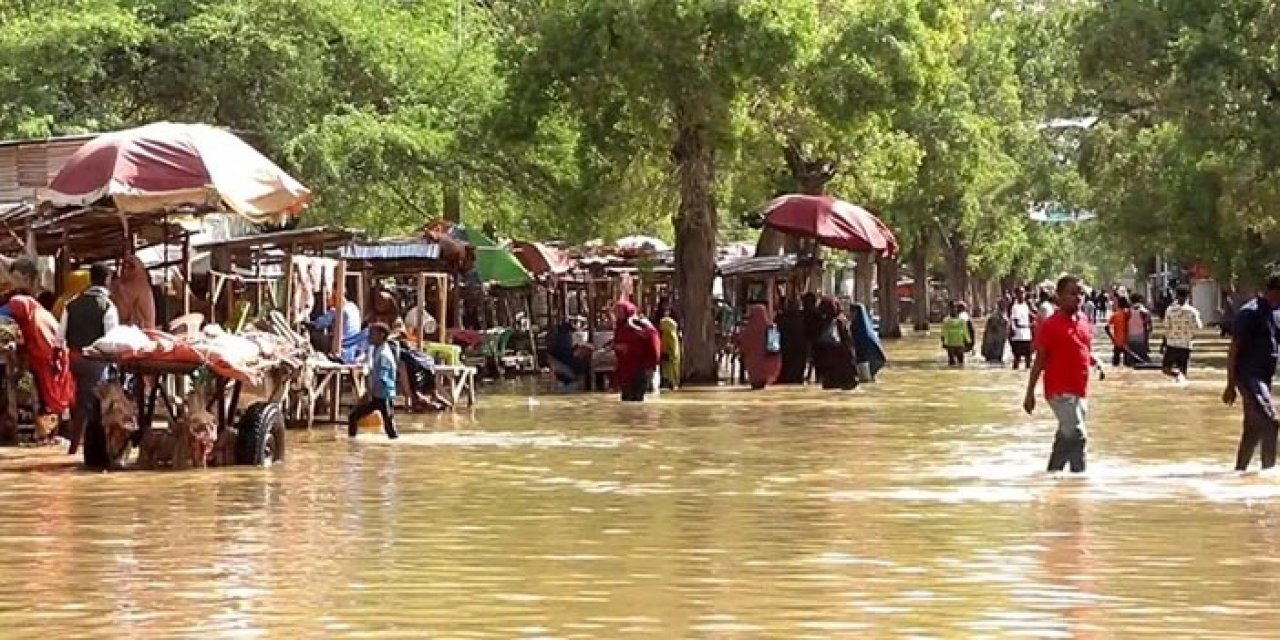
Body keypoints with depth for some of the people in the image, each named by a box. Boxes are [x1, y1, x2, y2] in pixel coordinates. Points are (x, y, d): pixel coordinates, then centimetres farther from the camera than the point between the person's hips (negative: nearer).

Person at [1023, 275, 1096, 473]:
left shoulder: (1085, 322, 11)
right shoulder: (1051, 325, -8)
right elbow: (1040, 359, -6)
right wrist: (1030, 393, -8)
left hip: (1080, 390, 7)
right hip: (1060, 391, -7)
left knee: (1067, 437, 14)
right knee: (1077, 435, -16)